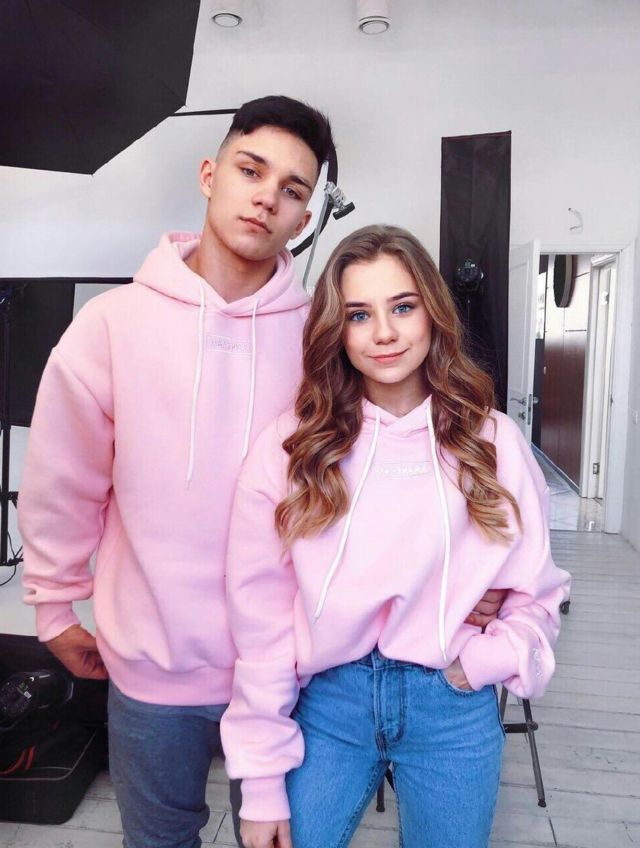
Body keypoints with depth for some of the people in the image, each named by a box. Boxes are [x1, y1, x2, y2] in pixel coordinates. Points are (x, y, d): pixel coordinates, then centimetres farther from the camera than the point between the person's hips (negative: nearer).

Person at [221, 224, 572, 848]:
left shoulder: (492, 441, -5)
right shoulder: (289, 447, -10)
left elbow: (537, 593, 4)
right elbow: (261, 621, -7)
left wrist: (482, 661, -12)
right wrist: (262, 783, -4)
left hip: (456, 709, 2)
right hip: (330, 704, -1)